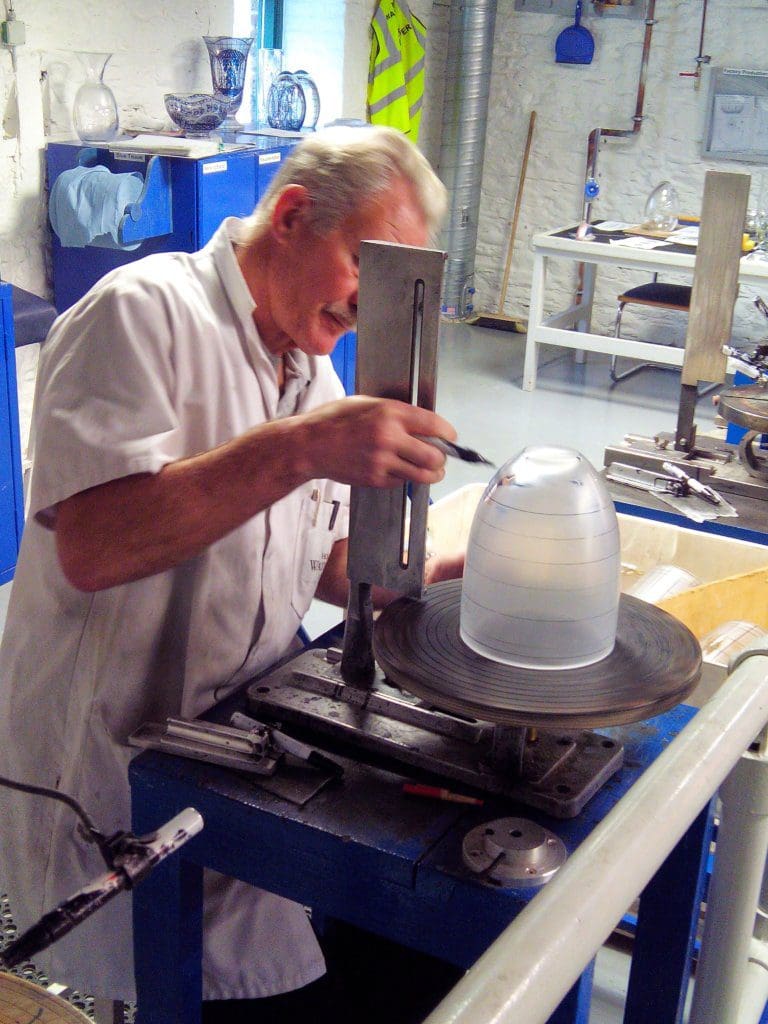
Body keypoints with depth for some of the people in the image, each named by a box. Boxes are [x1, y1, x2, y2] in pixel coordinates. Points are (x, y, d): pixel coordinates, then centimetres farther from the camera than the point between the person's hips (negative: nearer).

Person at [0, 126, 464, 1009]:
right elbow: (92, 546, -29)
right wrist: (299, 449, -34)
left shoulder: (313, 373, 12)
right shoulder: (145, 313, -16)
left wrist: (445, 576, -2)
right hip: (107, 774, -7)